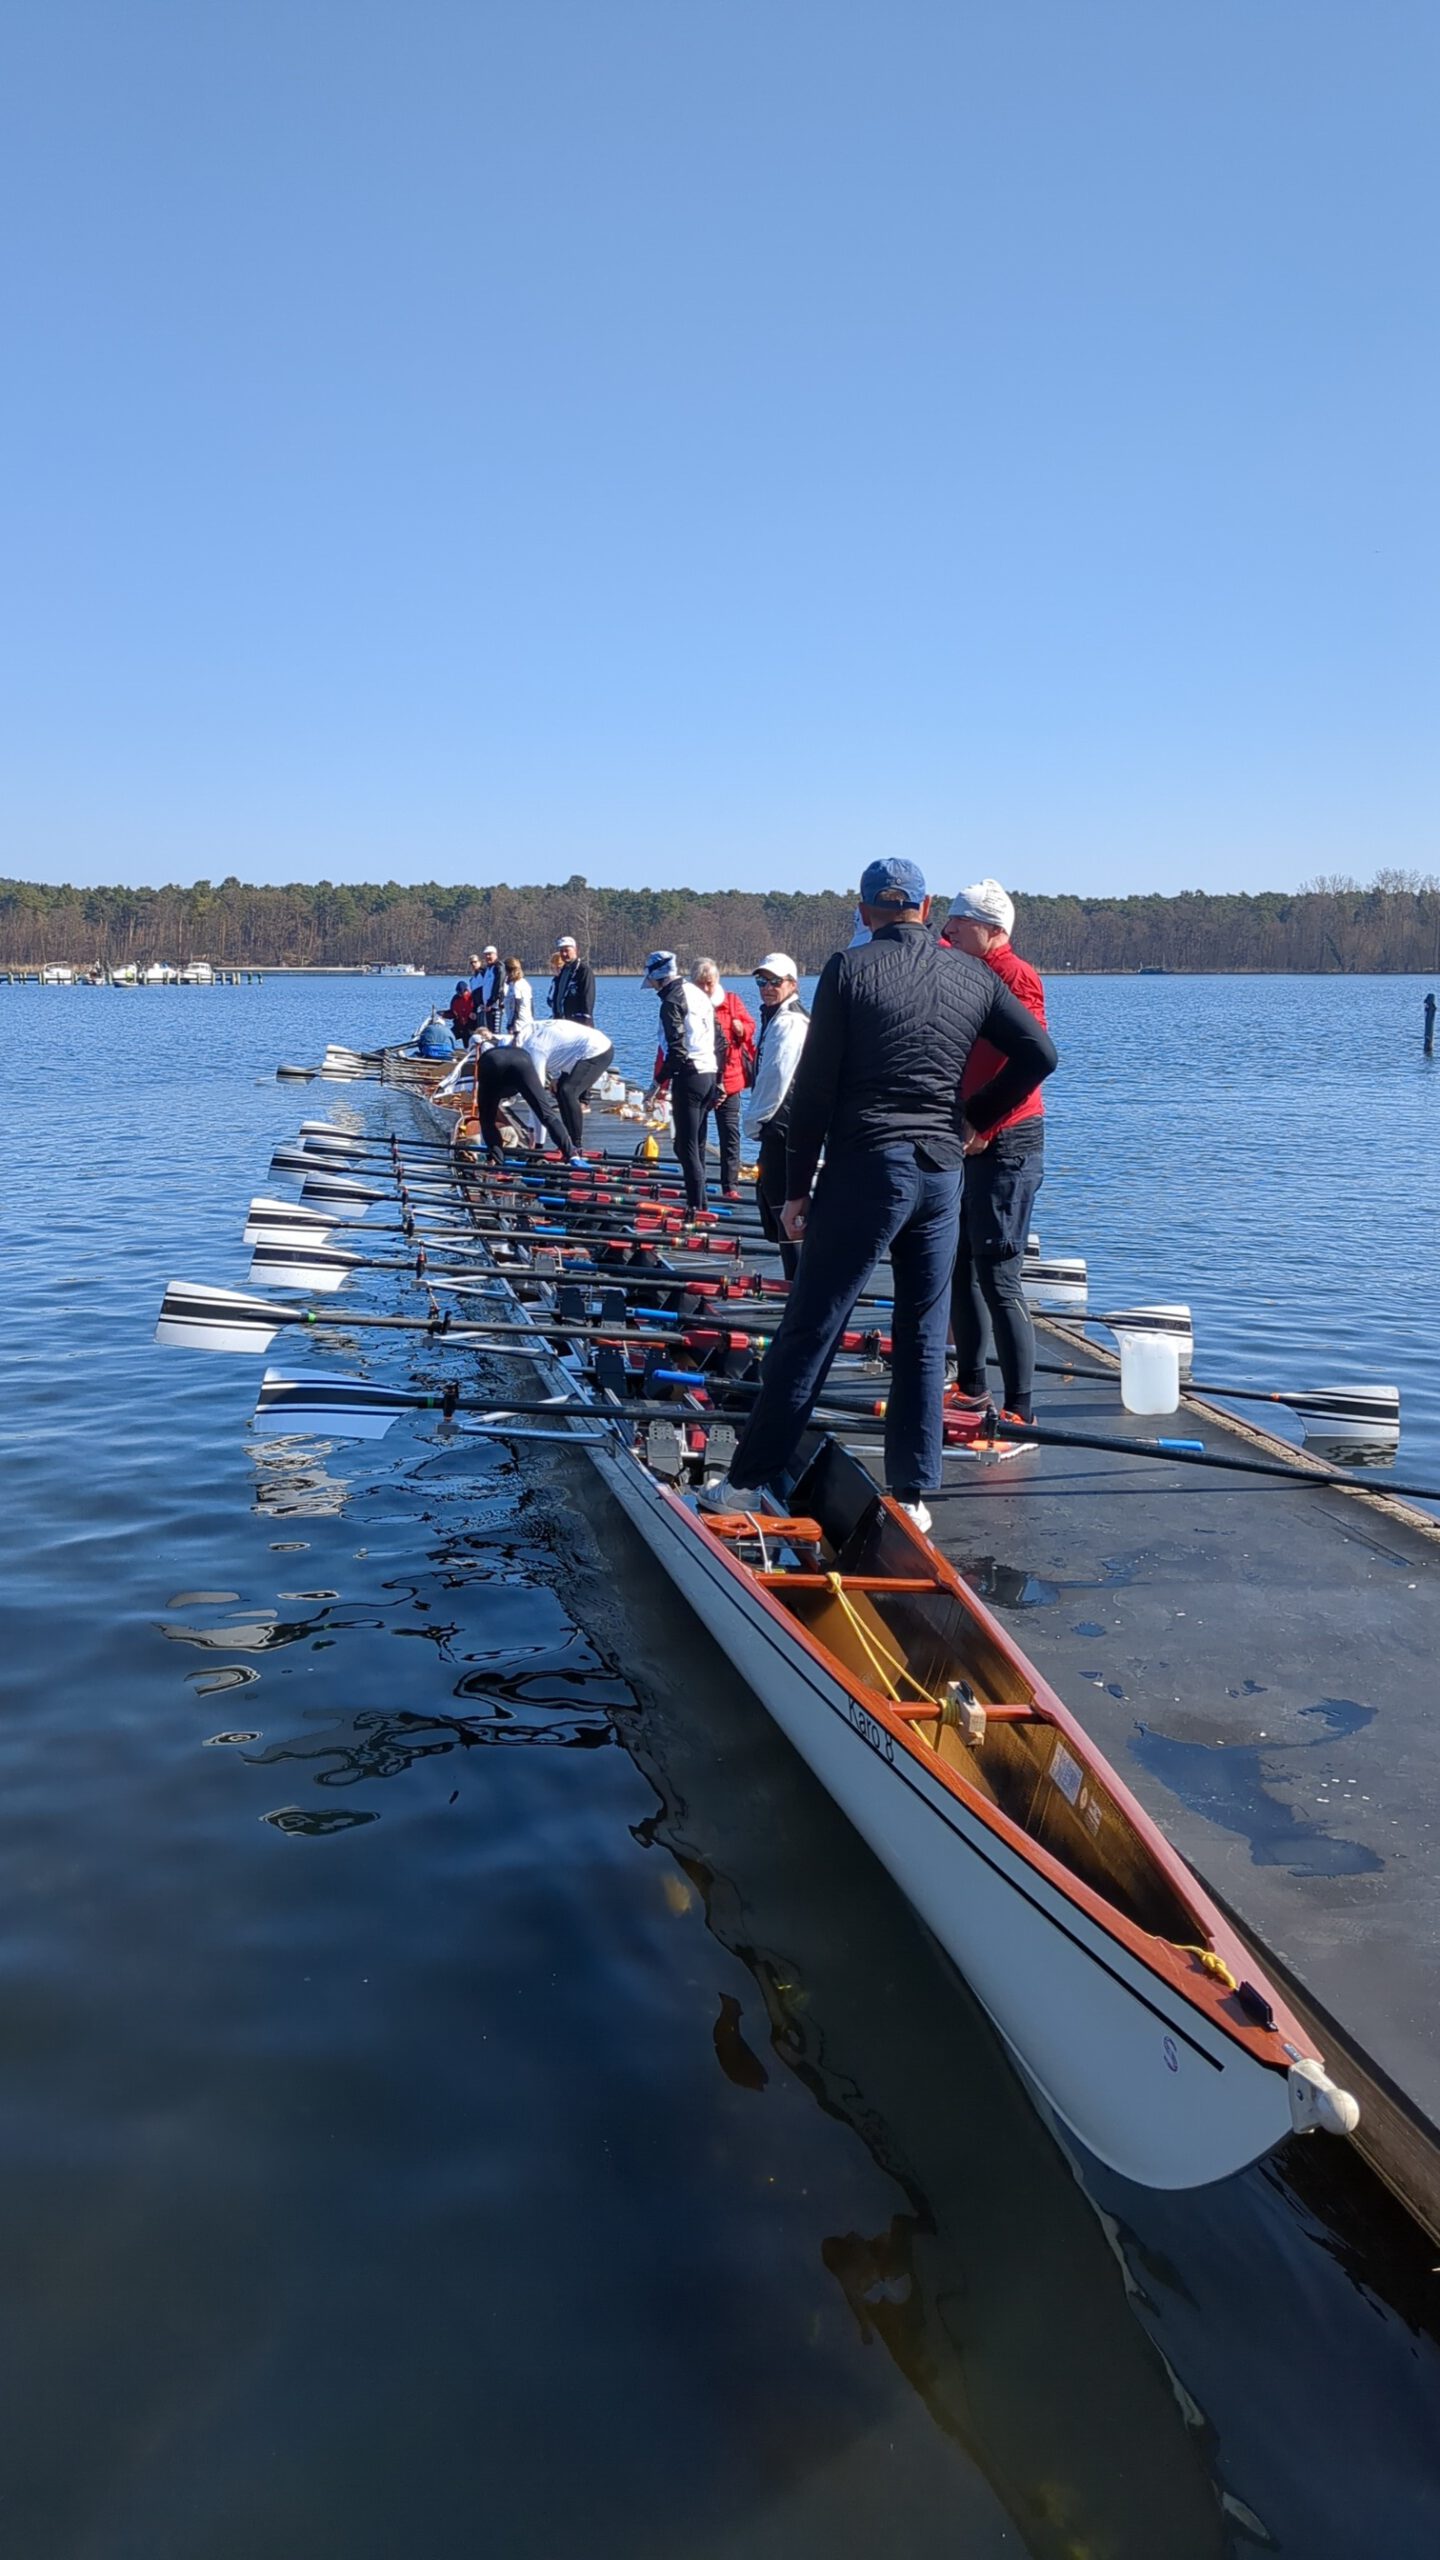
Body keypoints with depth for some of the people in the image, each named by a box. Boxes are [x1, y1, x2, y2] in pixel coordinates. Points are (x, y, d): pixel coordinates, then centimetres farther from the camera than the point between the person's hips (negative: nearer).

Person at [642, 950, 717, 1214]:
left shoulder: (672, 1001, -11)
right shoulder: (699, 995, 15)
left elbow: (677, 1050, -19)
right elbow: (718, 1041, 17)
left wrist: (659, 1082, -13)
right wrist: (717, 1082, 20)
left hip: (688, 1076, -9)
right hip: (709, 1075, 9)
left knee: (686, 1148, -6)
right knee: (696, 1146, 15)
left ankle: (695, 1206, -7)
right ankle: (700, 1204, 19)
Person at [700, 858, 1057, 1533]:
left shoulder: (850, 969, -4)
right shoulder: (973, 975, 8)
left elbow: (814, 1087, -6)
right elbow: (1039, 1052, 9)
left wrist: (797, 1187, -2)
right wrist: (974, 1121, 16)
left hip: (864, 1168, -4)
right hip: (942, 1170, 4)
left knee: (807, 1331, 1)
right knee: (923, 1341, 10)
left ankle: (749, 1477, 6)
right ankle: (913, 1496, 13)